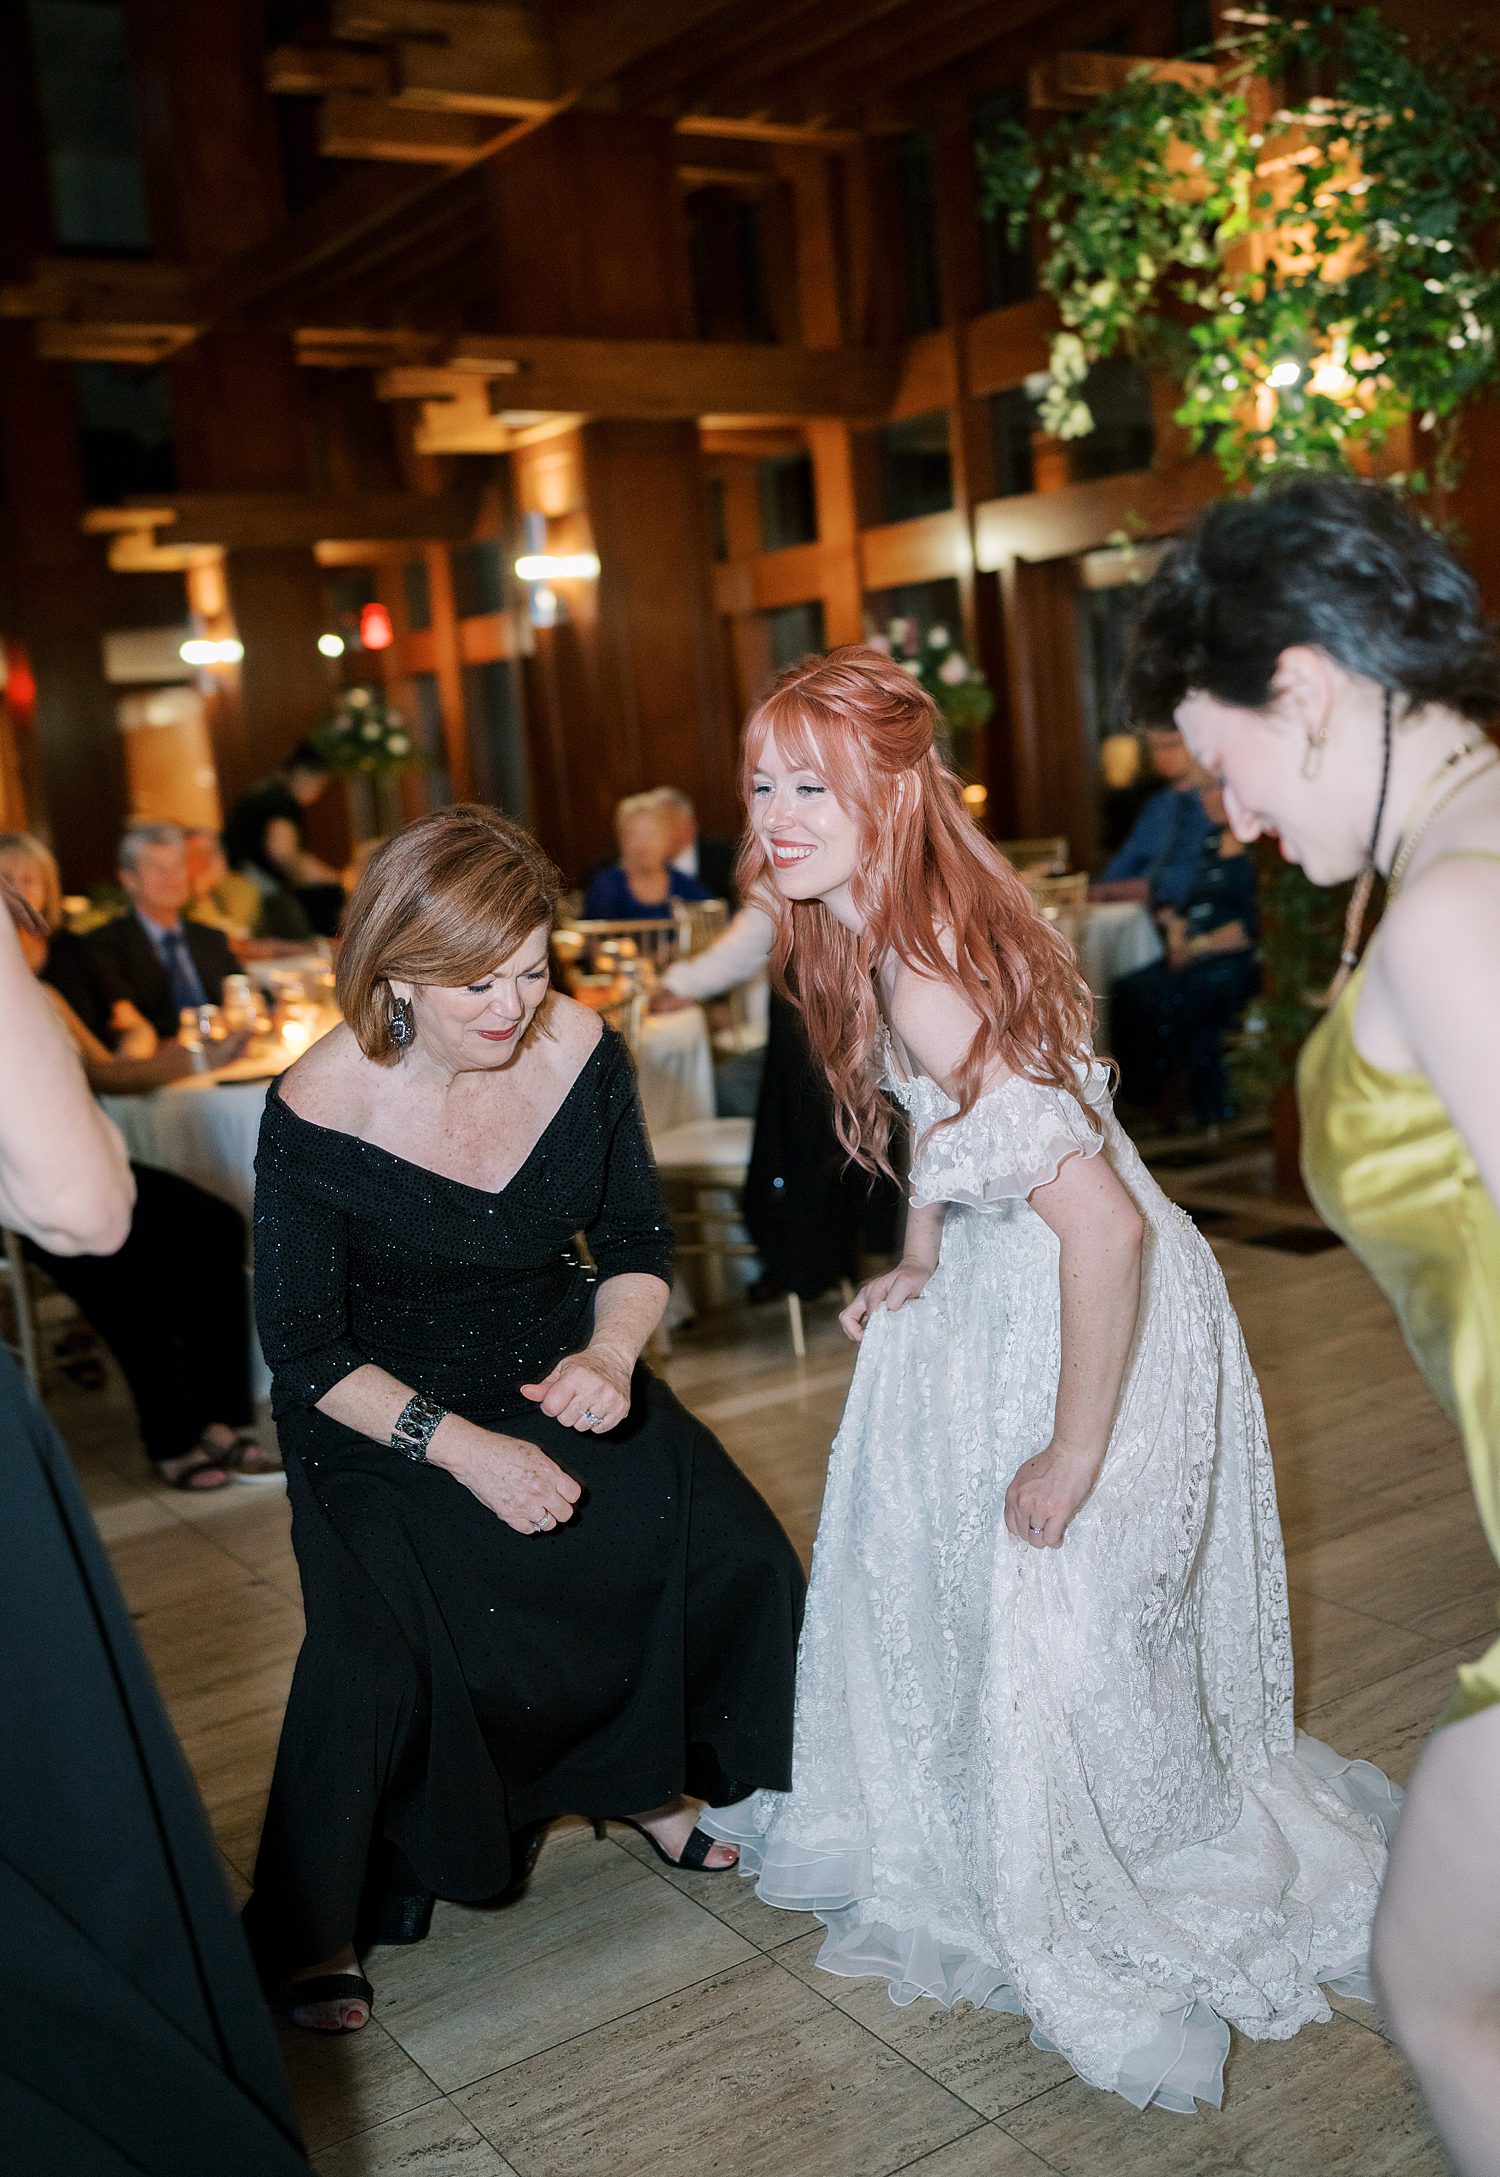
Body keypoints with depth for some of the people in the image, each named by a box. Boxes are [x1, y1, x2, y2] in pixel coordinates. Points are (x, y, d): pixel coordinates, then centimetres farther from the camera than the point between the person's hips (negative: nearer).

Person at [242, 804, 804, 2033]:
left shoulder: (579, 1050, -11)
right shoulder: (320, 1111, -22)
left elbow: (637, 1239, 2)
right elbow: (306, 1350, -14)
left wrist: (612, 1351, -19)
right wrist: (462, 1447, -25)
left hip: (562, 1372, 4)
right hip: (383, 1414, -4)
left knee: (735, 1562, -10)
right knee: (386, 1650, -27)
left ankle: (651, 1779, 21)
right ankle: (315, 1923, 2)